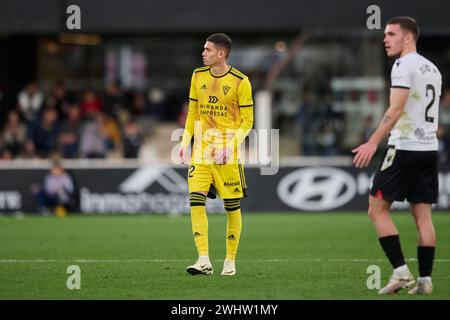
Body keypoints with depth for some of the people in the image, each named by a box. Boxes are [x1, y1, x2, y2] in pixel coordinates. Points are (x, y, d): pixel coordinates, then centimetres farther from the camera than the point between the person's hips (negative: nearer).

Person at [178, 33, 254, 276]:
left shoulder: (240, 82, -7)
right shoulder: (198, 76, 8)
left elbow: (247, 121, -4)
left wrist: (231, 146, -17)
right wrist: (185, 141, 6)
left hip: (228, 154, -4)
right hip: (200, 151, 4)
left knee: (232, 206, 1)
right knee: (196, 201, -10)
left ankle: (230, 262, 14)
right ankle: (204, 260, -11)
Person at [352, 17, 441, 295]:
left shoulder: (404, 66, -10)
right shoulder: (433, 69, 17)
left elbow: (396, 109, -19)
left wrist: (373, 143, -23)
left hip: (404, 147, -8)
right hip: (430, 148, 8)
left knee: (377, 209, -1)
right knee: (423, 215, 6)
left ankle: (401, 271, -9)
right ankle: (425, 280, 2)